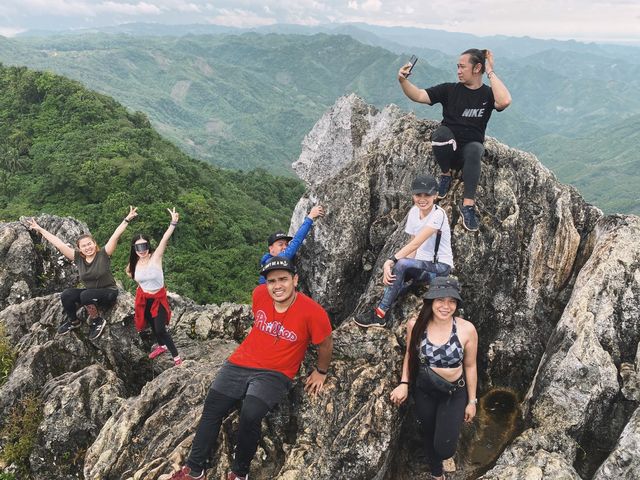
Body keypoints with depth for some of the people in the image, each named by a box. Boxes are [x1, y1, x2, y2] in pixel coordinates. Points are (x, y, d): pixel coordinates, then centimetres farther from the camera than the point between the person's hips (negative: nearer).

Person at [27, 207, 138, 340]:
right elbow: (59, 244, -4)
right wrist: (40, 229, -3)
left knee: (85, 295, -32)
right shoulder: (78, 258, -4)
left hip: (108, 293, -5)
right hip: (89, 292, 5)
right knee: (66, 294, -19)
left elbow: (115, 236, -25)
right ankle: (73, 321, 7)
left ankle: (97, 321, -9)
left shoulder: (103, 254, -14)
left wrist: (127, 219, -34)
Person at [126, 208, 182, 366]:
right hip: (143, 298, 5)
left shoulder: (156, 257, -20)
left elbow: (164, 240, -36)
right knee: (152, 325, 22)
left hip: (158, 298, -5)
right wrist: (140, 281, 4)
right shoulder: (135, 262, -7)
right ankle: (162, 346, 49)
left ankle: (176, 357, 6)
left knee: (160, 329, -8)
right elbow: (129, 272, 18)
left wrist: (173, 223, -50)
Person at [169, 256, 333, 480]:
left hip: (275, 374, -4)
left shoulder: (312, 312, -20)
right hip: (241, 362, 5)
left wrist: (321, 372, 9)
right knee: (211, 410, -1)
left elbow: (325, 345, -3)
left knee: (250, 414, -27)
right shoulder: (259, 293, -7)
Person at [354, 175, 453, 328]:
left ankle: (379, 314, -25)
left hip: (441, 266, -6)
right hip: (421, 265, 6)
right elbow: (413, 244, 1)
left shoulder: (438, 214, -19)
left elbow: (416, 243, -27)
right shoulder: (414, 212, 3)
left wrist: (391, 261, -34)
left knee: (401, 264, -32)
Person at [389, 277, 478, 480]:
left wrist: (472, 401, 0)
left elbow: (470, 366, -7)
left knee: (444, 448, -8)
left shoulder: (467, 329, -21)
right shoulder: (415, 324, -17)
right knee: (428, 435, 23)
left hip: (454, 394, -2)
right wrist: (404, 383, -8)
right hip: (423, 391, 2)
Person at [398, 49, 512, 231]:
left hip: (469, 148, 0)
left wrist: (490, 72, -15)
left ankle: (468, 205, -39)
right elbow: (419, 95, -4)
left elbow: (505, 101, -22)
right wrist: (403, 81, -22)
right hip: (447, 147, 1)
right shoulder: (450, 89, 5)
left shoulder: (488, 94, 2)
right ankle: (446, 174, -7)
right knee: (442, 132, -34)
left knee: (475, 149, -37)